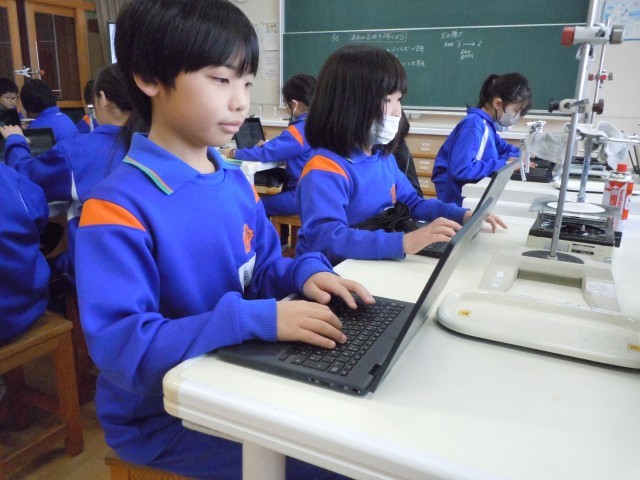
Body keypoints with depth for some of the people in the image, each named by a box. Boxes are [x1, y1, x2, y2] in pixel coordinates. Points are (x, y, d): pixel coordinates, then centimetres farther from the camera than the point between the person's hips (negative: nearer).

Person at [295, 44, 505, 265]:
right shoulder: (324, 170, -21)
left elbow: (412, 204, 21)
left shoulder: (384, 157, 7)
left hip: (378, 268, 8)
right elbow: (326, 239, -35)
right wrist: (404, 242, -42)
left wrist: (462, 215, 7)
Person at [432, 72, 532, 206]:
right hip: (456, 198, -9)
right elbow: (461, 169, -32)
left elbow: (501, 147, 27)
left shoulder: (486, 123, 8)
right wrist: (504, 164, -24)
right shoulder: (473, 125, -20)